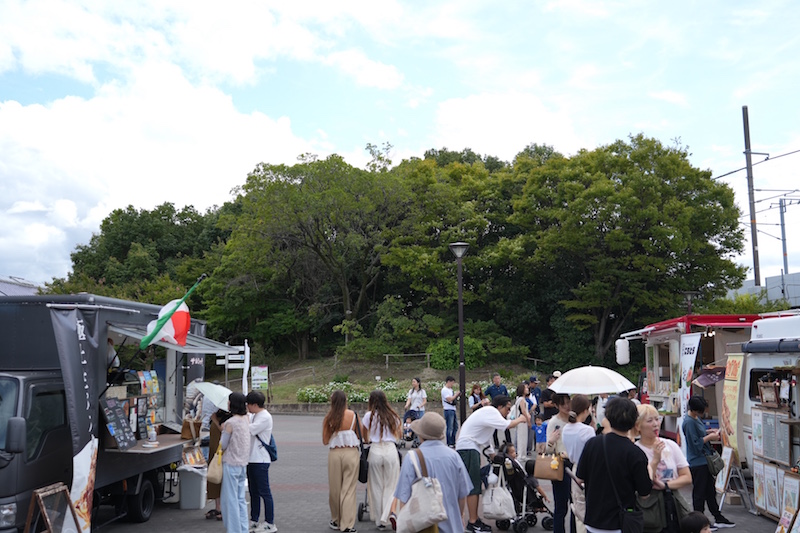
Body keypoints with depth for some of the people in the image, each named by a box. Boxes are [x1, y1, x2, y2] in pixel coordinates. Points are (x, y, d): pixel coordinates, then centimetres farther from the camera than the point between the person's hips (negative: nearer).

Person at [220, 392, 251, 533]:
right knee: (240, 499, 14)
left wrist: (223, 430, 6)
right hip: (243, 463, 7)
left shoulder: (230, 423, -17)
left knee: (230, 499, 1)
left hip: (231, 464, -7)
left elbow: (223, 445, -8)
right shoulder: (246, 419, 4)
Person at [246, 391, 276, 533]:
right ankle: (254, 521, 24)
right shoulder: (253, 416, 15)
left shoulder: (265, 417, -15)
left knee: (264, 492, -4)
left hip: (260, 460, -9)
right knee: (253, 492, 15)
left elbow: (249, 429, -22)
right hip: (252, 459, 9)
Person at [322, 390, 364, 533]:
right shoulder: (353, 415, -3)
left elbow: (325, 441, 3)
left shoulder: (328, 418, -3)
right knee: (349, 489, 4)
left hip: (334, 454, 1)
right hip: (351, 453, 0)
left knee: (335, 488, 14)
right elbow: (362, 435, 5)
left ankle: (336, 521, 27)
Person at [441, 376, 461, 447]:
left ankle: (453, 442, 21)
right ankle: (450, 444, 2)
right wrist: (456, 394, -11)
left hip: (453, 410, 10)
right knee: (450, 427, -5)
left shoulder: (450, 389, 16)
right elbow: (449, 399, -21)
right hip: (448, 410, -10)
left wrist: (457, 396, 5)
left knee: (455, 426, 13)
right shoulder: (444, 390, -12)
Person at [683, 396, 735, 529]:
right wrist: (709, 437, -15)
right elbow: (696, 444, -24)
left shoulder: (695, 418, 6)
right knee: (699, 493, 3)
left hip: (704, 460, 10)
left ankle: (718, 519, 29)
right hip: (697, 463, -10)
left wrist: (709, 431, 7)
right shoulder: (689, 422, -24)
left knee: (710, 491, 18)